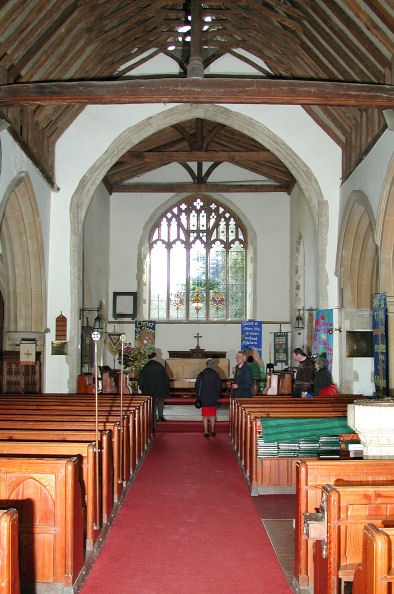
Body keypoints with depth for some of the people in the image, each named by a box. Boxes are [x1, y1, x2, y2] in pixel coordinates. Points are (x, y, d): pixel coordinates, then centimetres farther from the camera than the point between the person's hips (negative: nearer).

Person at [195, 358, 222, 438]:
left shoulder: (201, 375, -4)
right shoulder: (216, 375, -5)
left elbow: (197, 386, 0)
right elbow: (219, 387, -1)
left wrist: (199, 396, 13)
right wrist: (217, 396, 14)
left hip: (204, 398, 0)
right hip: (213, 399, 0)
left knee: (205, 416, 4)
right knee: (213, 415, 13)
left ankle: (206, 432, 1)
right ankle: (212, 431, 17)